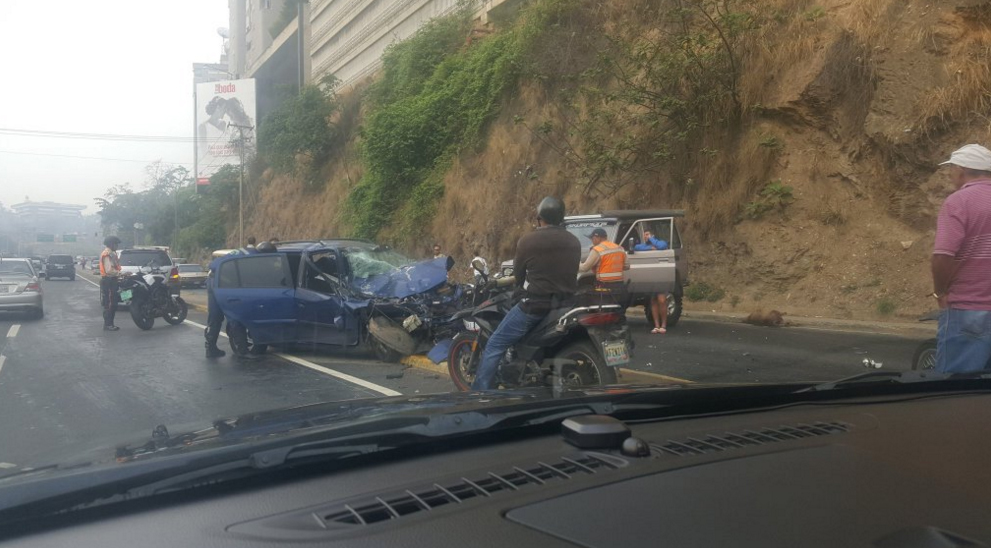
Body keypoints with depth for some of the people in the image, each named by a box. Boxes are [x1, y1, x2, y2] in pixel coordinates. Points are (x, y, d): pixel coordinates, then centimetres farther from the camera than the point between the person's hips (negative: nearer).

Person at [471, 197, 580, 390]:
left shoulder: (527, 241, -8)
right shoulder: (574, 242, 7)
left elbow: (518, 274, 4)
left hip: (535, 305, -6)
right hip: (565, 305, 6)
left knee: (495, 345, 2)